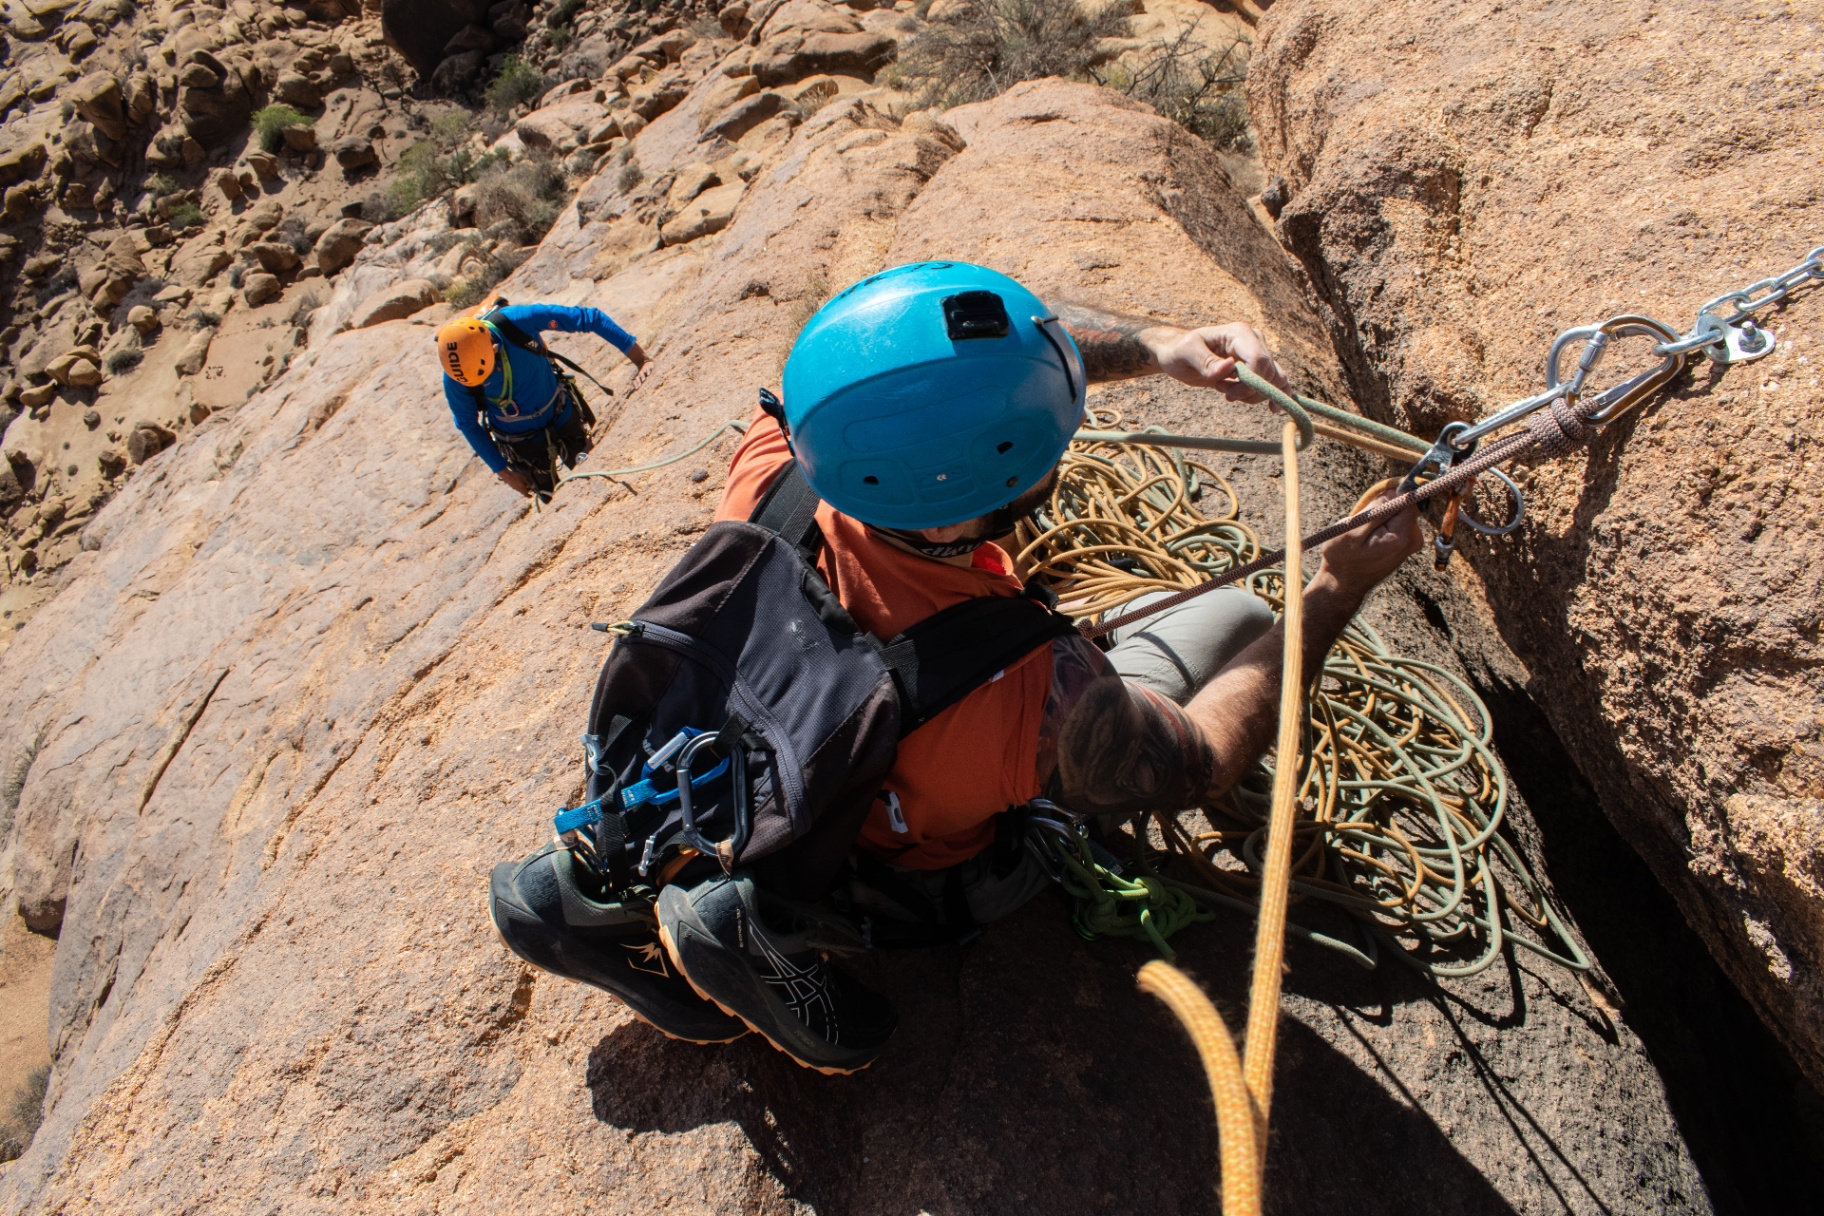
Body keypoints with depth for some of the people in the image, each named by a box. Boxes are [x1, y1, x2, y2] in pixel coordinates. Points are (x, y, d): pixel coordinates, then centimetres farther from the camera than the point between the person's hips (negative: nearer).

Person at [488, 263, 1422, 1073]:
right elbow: (1202, 765, -24)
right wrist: (1336, 593, -19)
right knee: (1237, 616, 2)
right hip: (924, 873, -3)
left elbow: (1015, 337, -20)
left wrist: (1157, 345, -31)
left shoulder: (770, 465, -34)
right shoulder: (1038, 706, -47)